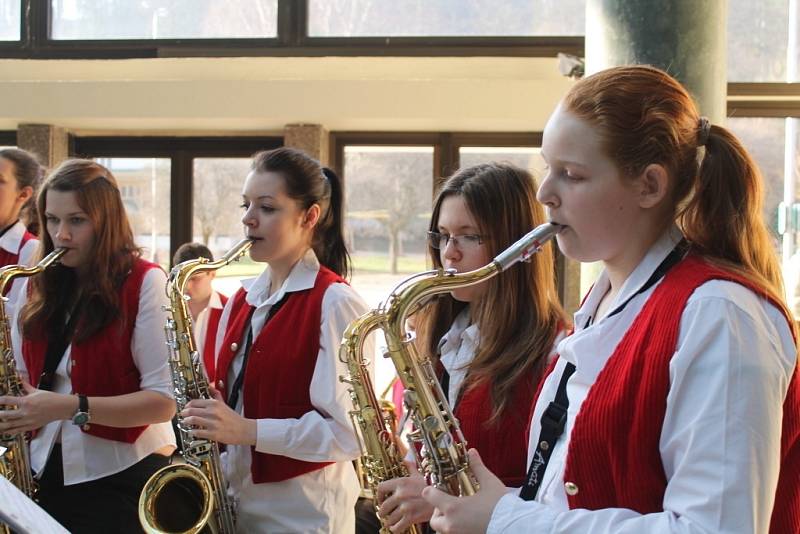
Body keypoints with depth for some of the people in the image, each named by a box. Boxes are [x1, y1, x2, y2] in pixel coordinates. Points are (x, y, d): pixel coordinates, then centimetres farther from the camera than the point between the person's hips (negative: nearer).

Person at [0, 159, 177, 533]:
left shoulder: (144, 283, -10)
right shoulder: (39, 285, 7)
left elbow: (165, 398, -16)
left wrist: (70, 407, -25)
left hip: (122, 478, -5)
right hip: (46, 473, 5)